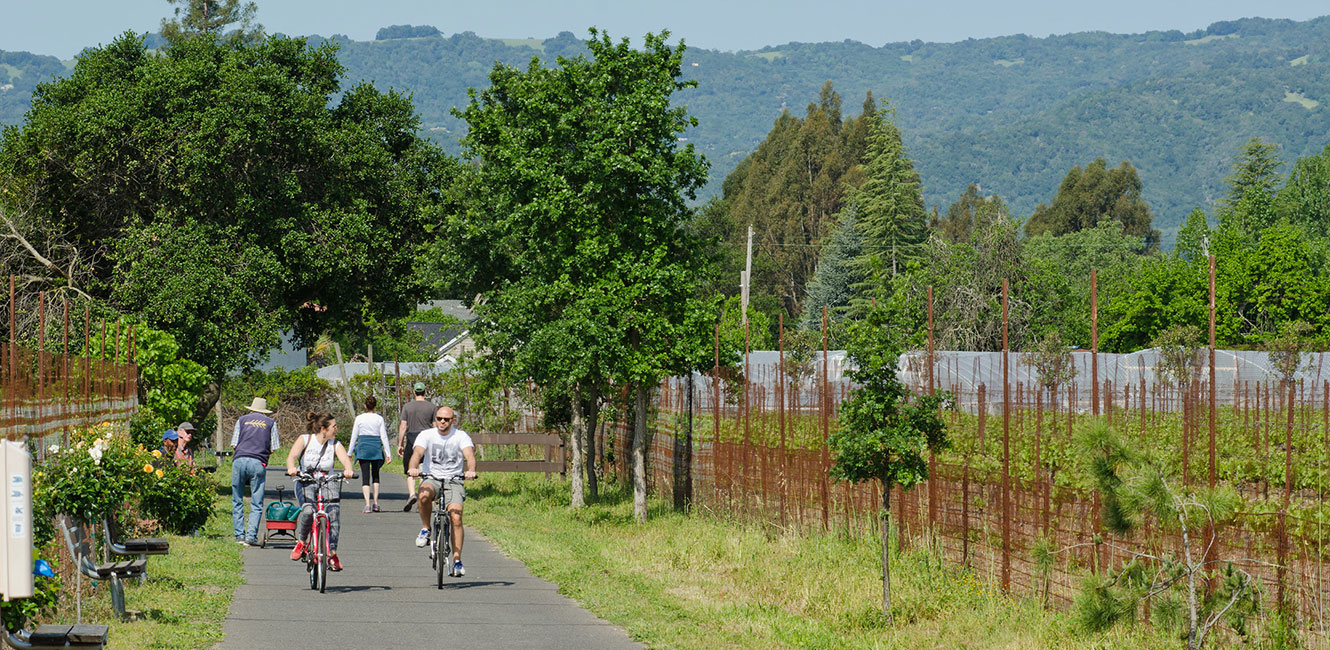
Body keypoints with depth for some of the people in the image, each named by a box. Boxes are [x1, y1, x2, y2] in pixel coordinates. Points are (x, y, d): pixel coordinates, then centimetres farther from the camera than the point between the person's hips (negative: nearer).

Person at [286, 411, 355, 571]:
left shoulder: (335, 445, 5)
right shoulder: (305, 440, -1)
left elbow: (345, 458, -13)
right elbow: (292, 456, -17)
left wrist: (348, 469, -37)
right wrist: (291, 468, -40)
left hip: (328, 481, 2)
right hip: (306, 482, -2)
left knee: (333, 510, -23)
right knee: (308, 510, -31)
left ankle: (332, 553, -16)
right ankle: (300, 542, -6)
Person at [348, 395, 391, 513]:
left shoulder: (359, 418, 0)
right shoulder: (379, 419, 1)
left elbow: (354, 436, 2)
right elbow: (384, 436, 0)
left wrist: (350, 453, 9)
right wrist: (388, 454, 3)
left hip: (363, 446, -1)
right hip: (376, 446, 1)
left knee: (365, 476, -2)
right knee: (375, 475, 17)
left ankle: (367, 504, -13)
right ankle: (375, 503, 10)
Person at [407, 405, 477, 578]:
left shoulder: (461, 436, -3)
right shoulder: (426, 435, -2)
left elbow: (469, 454, -19)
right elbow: (417, 453, -19)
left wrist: (471, 471, -42)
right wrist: (412, 468, -42)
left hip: (453, 480, 0)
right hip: (431, 478, 0)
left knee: (456, 517, -18)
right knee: (425, 495, -37)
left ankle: (457, 561, -11)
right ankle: (425, 529, -11)